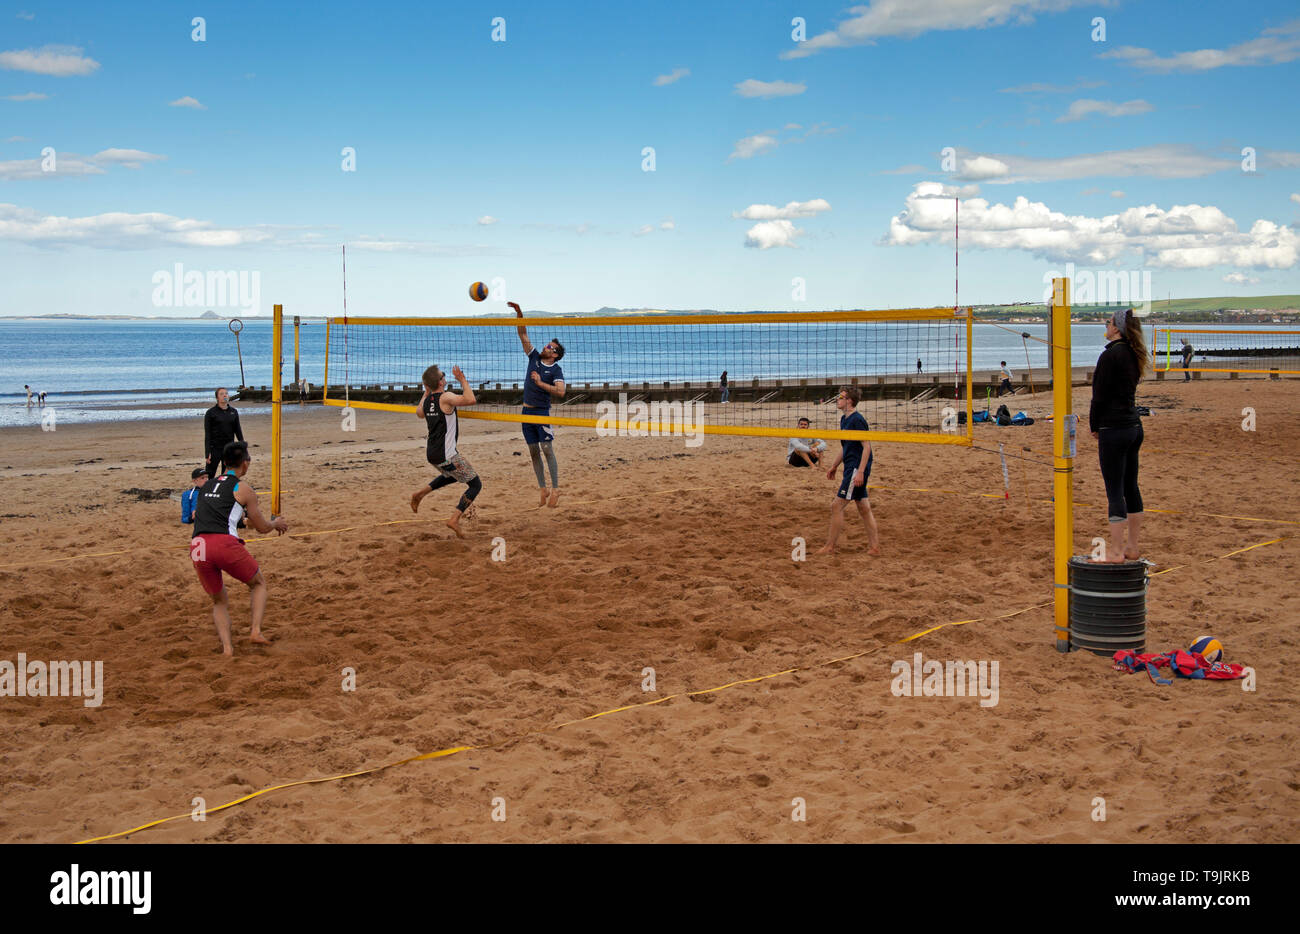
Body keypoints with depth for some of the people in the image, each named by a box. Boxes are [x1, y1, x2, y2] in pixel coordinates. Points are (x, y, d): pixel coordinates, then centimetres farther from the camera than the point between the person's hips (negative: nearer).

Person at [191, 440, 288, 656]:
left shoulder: (207, 485, 25)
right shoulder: (243, 488, 9)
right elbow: (262, 527, 15)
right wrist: (277, 523, 36)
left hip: (197, 547, 5)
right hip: (224, 543, -4)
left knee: (219, 601, 21)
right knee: (259, 583, 21)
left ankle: (226, 647, 3)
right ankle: (256, 631, 4)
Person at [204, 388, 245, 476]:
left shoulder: (233, 412, 8)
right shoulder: (211, 413, -3)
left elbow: (238, 431, 13)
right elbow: (207, 435, -5)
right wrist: (207, 453, -11)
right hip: (215, 449, -4)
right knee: (209, 476, -4)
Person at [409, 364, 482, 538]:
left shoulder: (426, 401, 7)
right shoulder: (445, 398, -16)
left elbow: (419, 412, 31)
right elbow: (471, 400, -29)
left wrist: (426, 392, 28)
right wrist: (463, 380, -17)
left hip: (431, 453, 8)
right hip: (446, 455, -8)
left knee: (451, 475, 37)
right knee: (475, 484, 1)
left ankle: (420, 493, 25)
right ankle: (454, 519, -10)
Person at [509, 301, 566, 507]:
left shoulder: (556, 370, -7)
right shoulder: (534, 358, 7)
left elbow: (560, 392, -22)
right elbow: (523, 335, 4)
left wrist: (540, 383, -22)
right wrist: (519, 312, -5)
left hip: (542, 412, -6)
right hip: (527, 411, 6)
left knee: (547, 450, -8)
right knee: (534, 452, 7)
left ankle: (555, 489, -5)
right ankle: (542, 489, 13)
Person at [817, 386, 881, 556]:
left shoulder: (857, 420, -15)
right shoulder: (844, 419, 14)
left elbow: (867, 447, -18)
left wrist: (860, 471, -24)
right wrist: (834, 466, 28)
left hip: (857, 469, -10)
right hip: (851, 468, 10)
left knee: (837, 505, -7)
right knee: (864, 508, 10)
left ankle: (829, 547, -1)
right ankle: (875, 546, 14)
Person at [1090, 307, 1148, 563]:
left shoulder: (1110, 355, -14)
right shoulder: (1133, 355, 12)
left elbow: (1100, 395, -13)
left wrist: (1094, 427, 0)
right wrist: (1098, 421, 15)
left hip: (1114, 428, -9)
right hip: (1134, 426, 9)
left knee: (1115, 491, -5)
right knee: (1130, 487, 13)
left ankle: (1116, 552, -3)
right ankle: (1132, 548, 19)